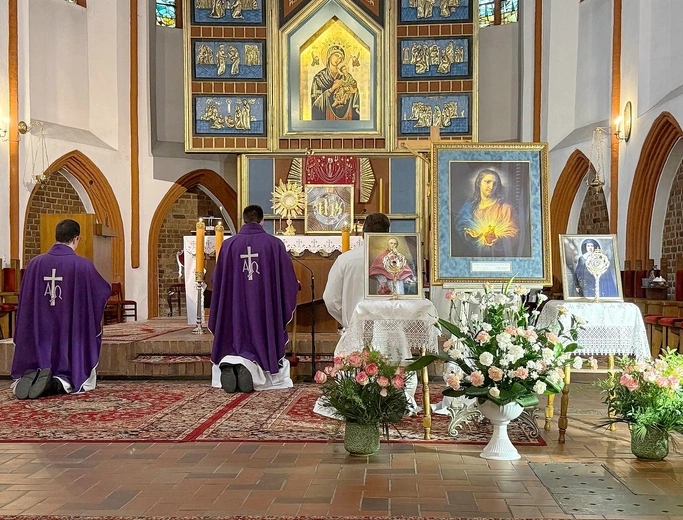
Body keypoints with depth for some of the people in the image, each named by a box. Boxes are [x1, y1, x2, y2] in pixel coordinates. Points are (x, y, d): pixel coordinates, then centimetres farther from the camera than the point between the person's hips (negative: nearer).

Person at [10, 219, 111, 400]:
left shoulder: (35, 264, -4)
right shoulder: (83, 266, -13)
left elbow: (24, 302, 4)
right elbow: (104, 292, 0)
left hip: (39, 340, 3)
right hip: (72, 336, -3)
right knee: (81, 380, 13)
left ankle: (30, 378, -13)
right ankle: (57, 383, -19)